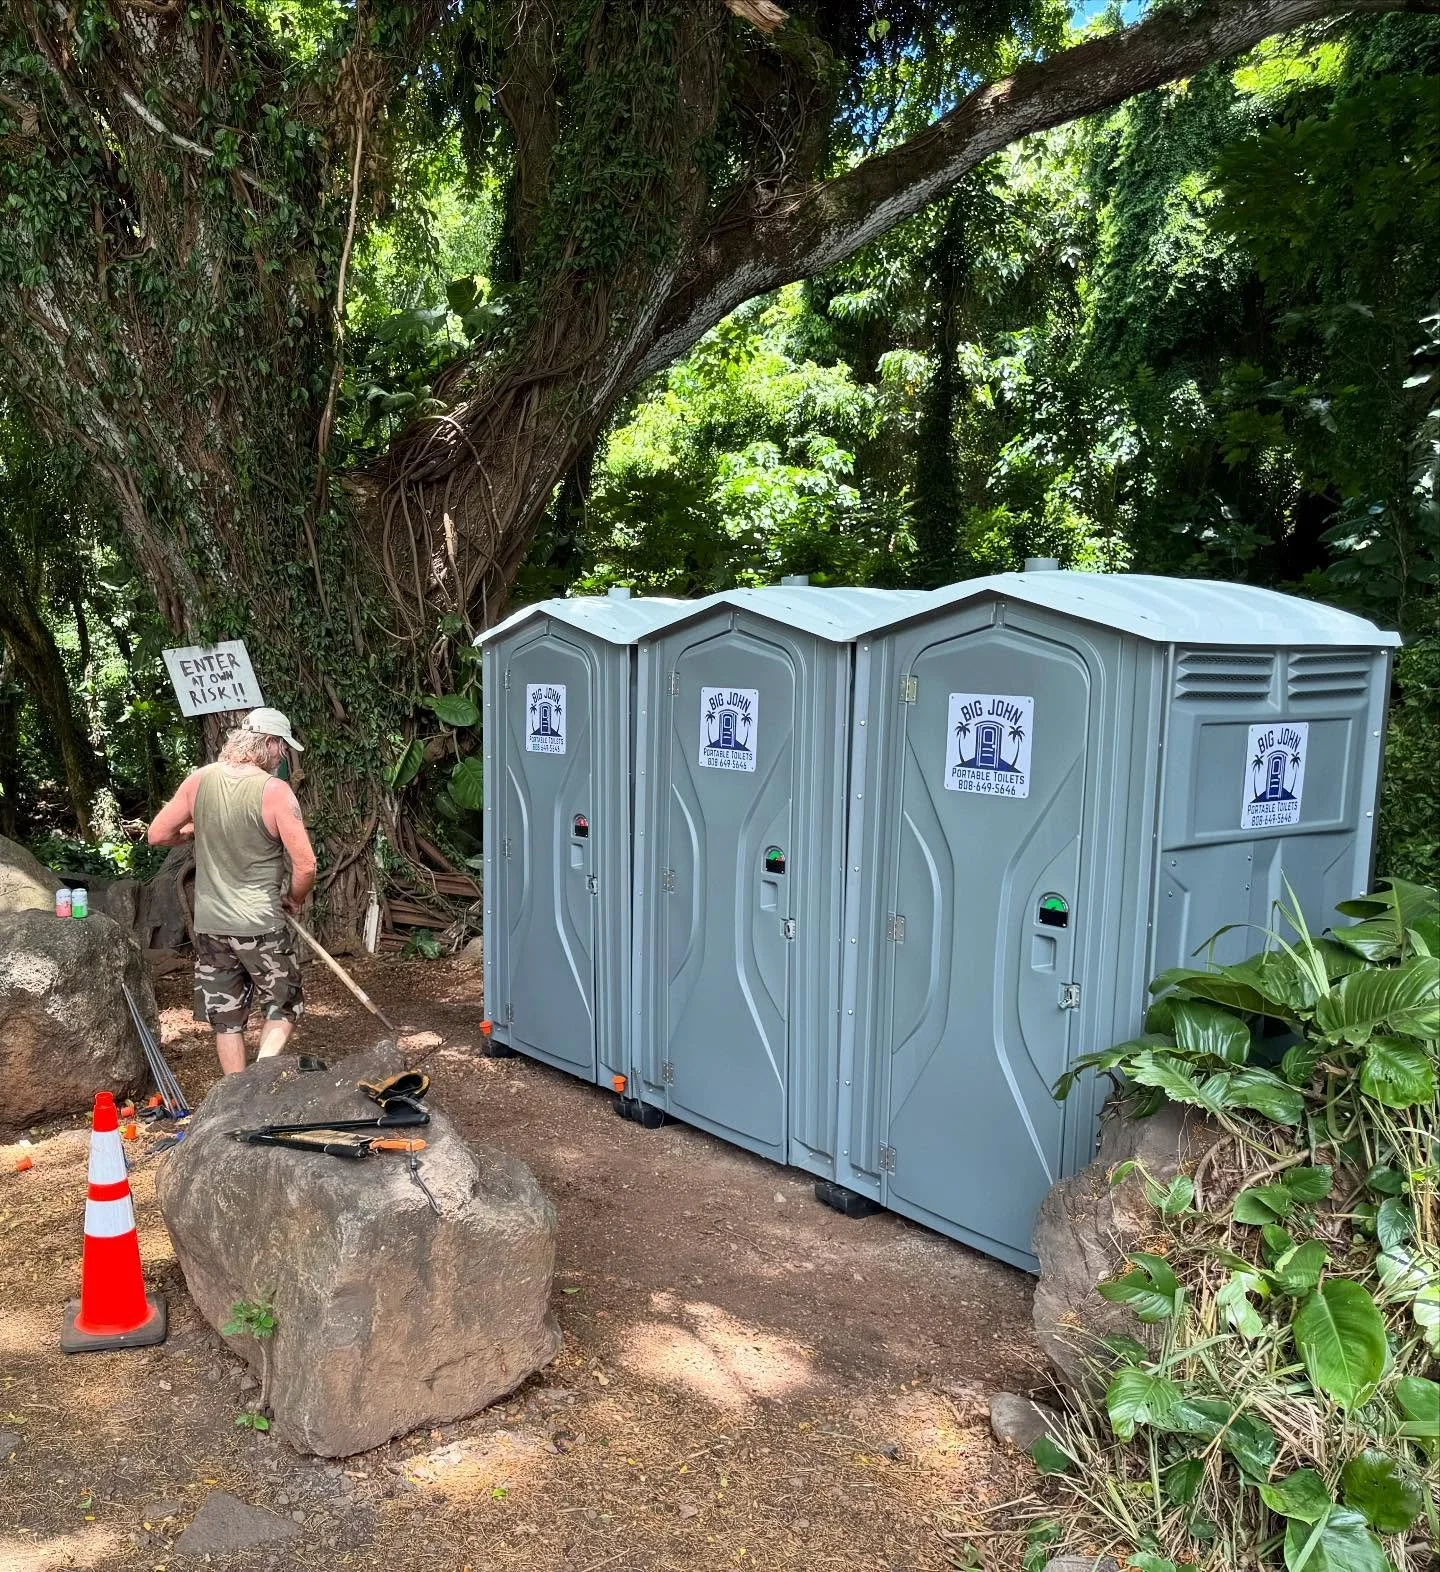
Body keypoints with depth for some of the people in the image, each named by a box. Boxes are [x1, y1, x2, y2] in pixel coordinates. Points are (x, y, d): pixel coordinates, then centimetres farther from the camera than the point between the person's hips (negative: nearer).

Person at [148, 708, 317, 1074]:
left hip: (210, 925, 4)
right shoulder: (274, 790, -16)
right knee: (282, 1008, 14)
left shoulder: (200, 780, -2)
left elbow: (158, 834, 5)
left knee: (226, 1020, 14)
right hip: (261, 926, -4)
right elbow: (306, 866, -17)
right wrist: (294, 900, 2)